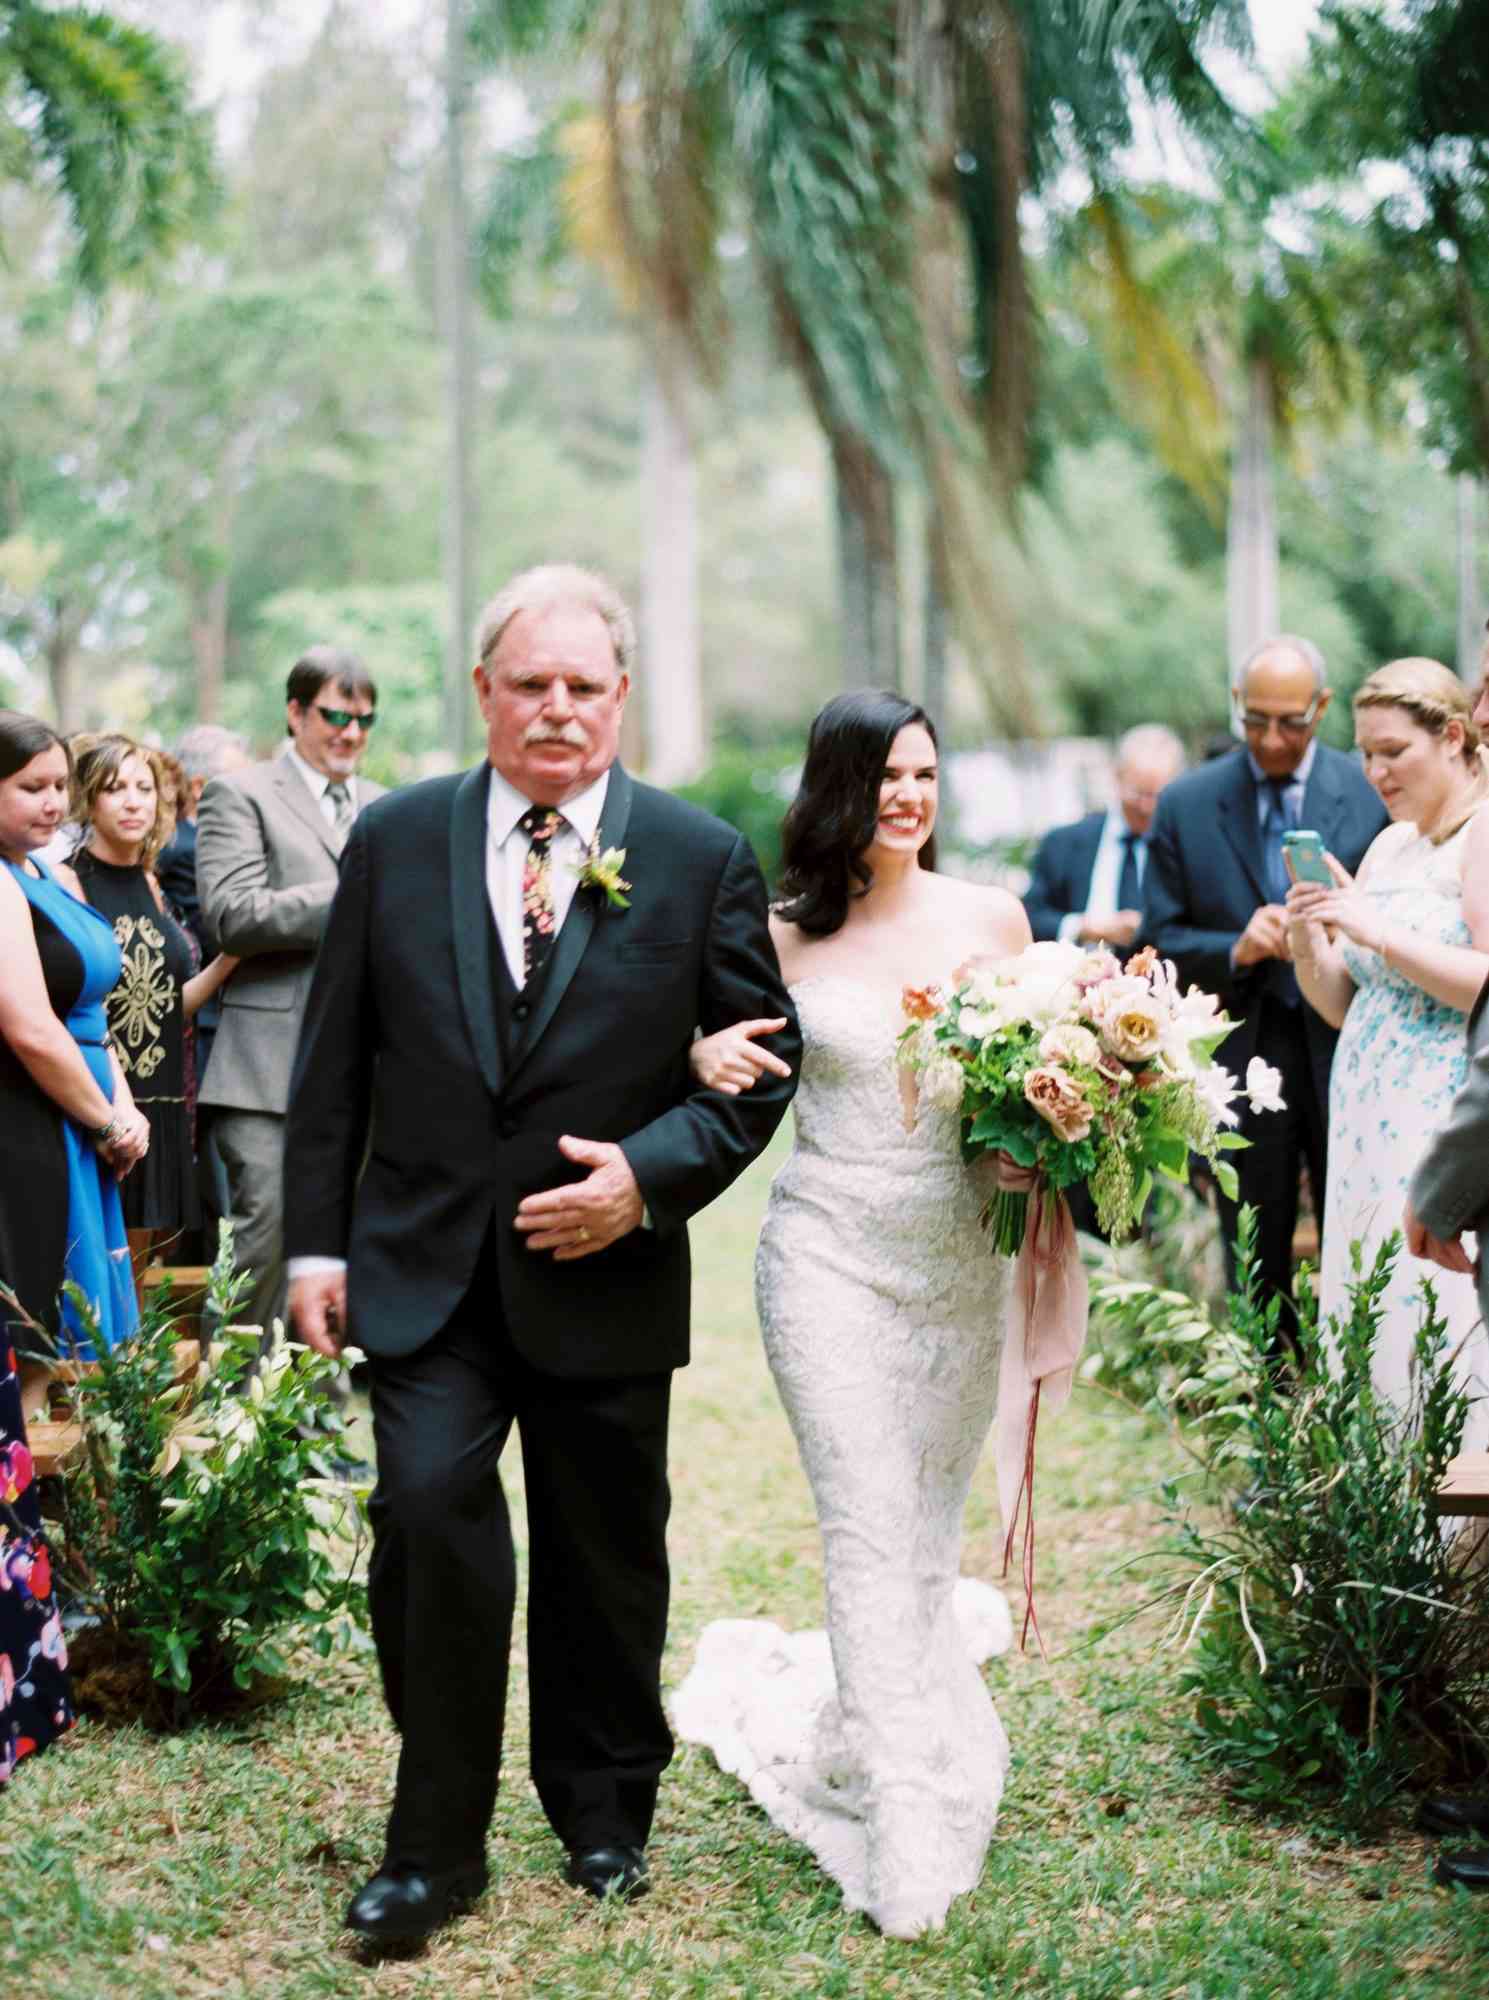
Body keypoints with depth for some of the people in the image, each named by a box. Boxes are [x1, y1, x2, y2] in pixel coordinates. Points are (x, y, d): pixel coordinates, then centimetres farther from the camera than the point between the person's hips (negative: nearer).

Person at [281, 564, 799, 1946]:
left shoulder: (701, 859, -2)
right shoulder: (394, 840, 2)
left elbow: (759, 1067, 0)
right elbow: (333, 1061, 5)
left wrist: (648, 1172, -14)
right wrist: (316, 1241, 1)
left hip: (606, 1275, 0)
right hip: (425, 1266, 0)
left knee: (605, 1561, 12)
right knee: (429, 1518, -13)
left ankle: (602, 1814, 34)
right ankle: (434, 1845, 3)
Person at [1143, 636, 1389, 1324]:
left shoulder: (1372, 793, 2)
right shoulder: (1185, 804, 4)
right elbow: (1161, 939, 4)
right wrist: (1235, 950, -14)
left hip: (1346, 1054, -1)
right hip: (1240, 1058, 1)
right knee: (1255, 1270, 8)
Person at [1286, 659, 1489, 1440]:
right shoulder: (1390, 845, 17)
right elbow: (1345, 1007, 19)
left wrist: (1376, 931, -19)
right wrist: (1309, 946, -1)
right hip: (1373, 1137, 8)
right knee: (1375, 1351, 6)